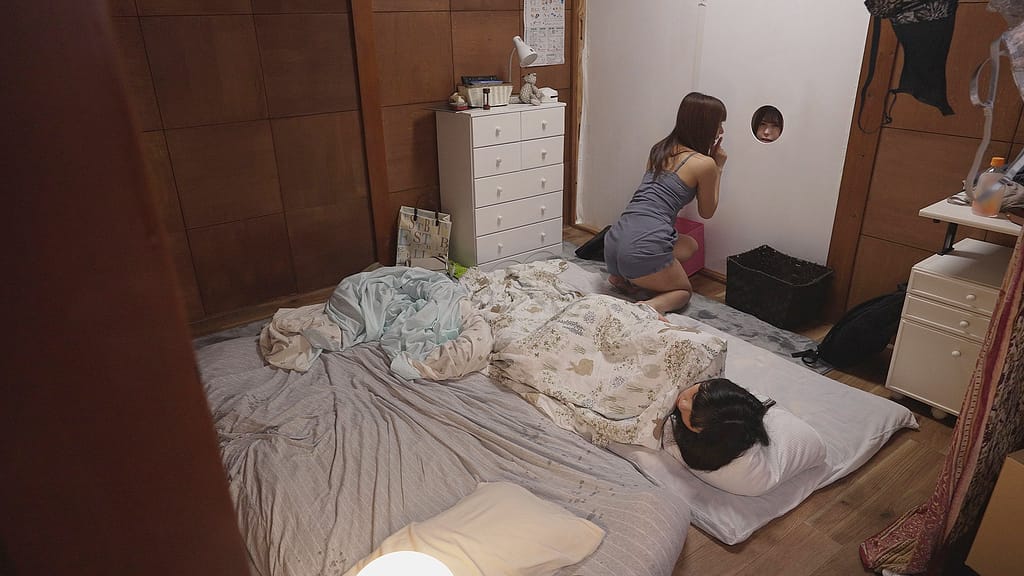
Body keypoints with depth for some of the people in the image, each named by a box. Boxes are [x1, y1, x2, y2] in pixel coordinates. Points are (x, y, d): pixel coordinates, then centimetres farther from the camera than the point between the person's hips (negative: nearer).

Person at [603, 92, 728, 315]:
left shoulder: (659, 149, 16)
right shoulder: (705, 164, -2)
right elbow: (706, 212, 14)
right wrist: (718, 168, 19)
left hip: (614, 240, 7)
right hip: (644, 250, -7)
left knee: (690, 245, 30)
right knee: (683, 291, 22)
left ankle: (624, 278, 13)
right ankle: (648, 308, -10)